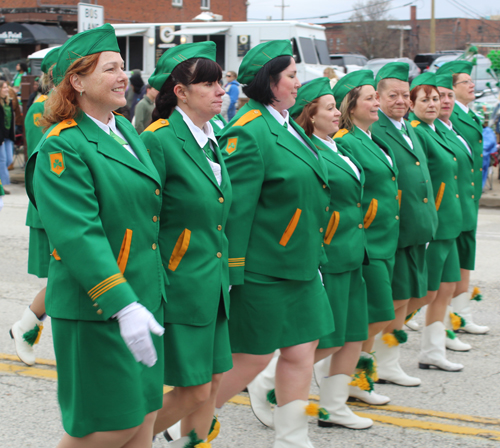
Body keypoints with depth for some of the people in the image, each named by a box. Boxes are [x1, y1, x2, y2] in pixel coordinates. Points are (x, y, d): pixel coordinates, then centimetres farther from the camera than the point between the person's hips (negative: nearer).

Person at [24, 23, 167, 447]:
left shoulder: (128, 131, 11)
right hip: (97, 307, -8)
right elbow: (78, 235, -23)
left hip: (144, 297, 8)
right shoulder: (61, 147, -15)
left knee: (144, 413, 11)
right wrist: (124, 306, -29)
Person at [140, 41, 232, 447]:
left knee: (212, 382, 10)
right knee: (194, 390, -3)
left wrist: (225, 275, 17)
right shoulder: (159, 140, -15)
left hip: (214, 286, 8)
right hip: (180, 286, -8)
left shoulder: (212, 140, 11)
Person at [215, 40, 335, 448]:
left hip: (298, 265, 9)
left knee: (302, 348, 11)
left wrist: (312, 256, 19)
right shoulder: (249, 132, -19)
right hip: (262, 270, -9)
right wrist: (231, 273, -20)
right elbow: (236, 207, -21)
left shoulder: (286, 124, 11)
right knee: (253, 356, 1)